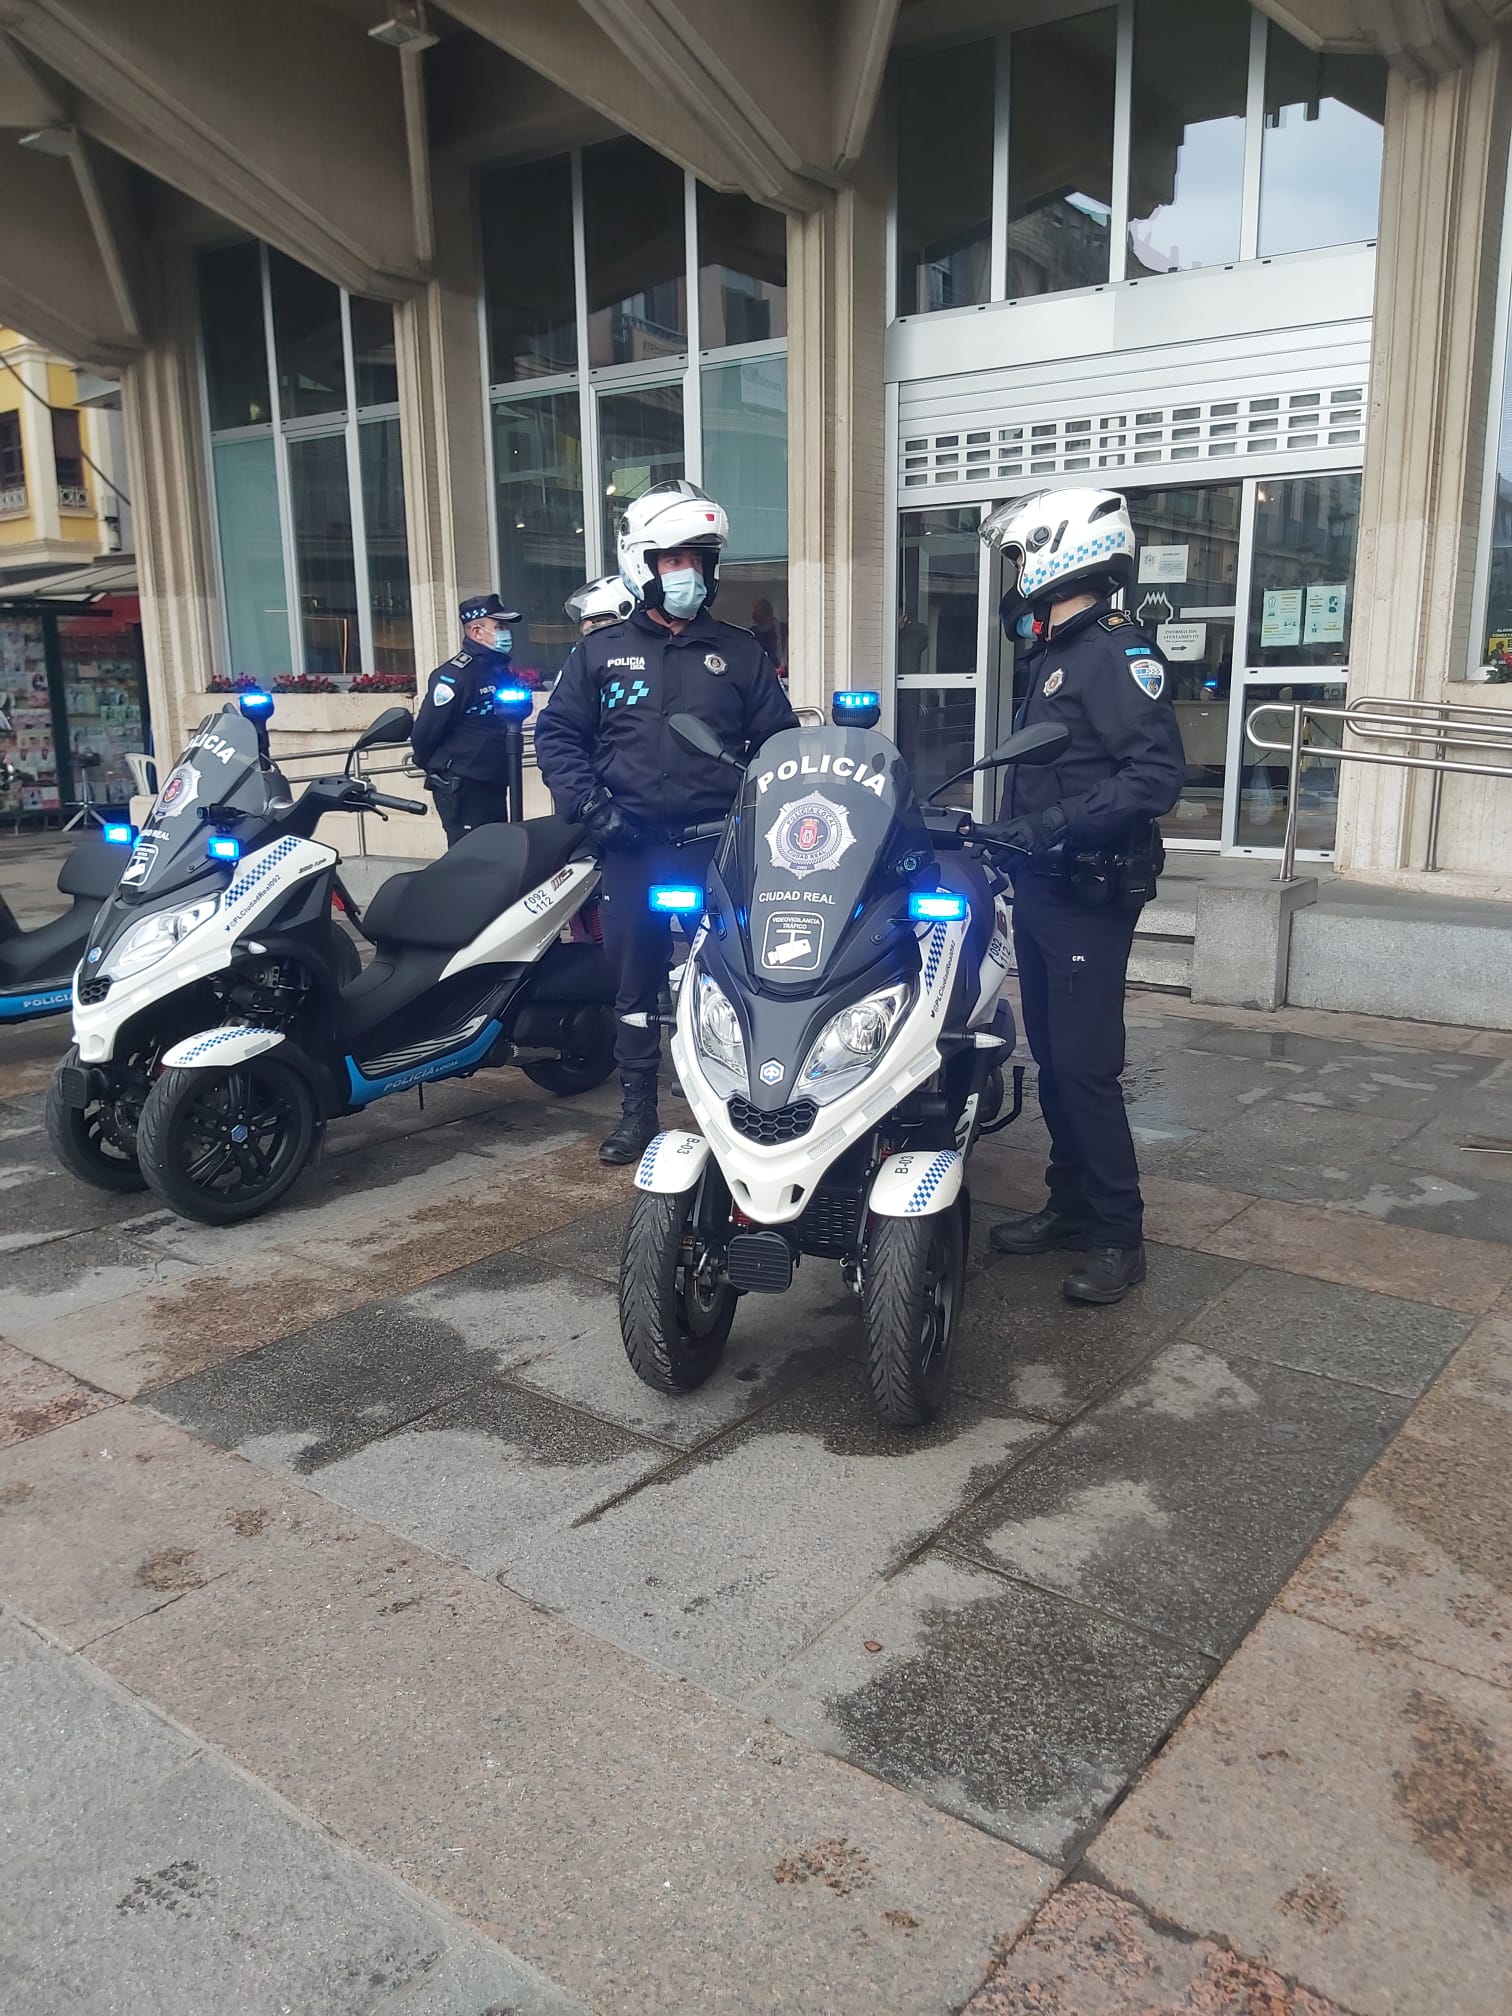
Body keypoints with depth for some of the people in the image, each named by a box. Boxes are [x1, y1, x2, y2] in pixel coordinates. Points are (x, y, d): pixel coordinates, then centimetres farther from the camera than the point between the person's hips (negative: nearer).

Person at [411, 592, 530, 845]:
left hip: (495, 785, 9)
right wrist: (440, 771, -1)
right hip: (462, 790, -9)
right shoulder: (456, 674, -15)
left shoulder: (502, 671, 12)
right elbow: (424, 732, -15)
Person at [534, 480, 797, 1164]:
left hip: (719, 846, 0)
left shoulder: (739, 652, 11)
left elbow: (778, 739, 12)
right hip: (633, 846, 1)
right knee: (635, 981, 7)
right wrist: (588, 804, -6)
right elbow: (556, 732, 8)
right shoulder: (601, 651, 10)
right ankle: (637, 1109, 18)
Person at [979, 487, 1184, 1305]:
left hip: (1089, 896, -10)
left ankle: (1117, 1236, 3)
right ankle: (1071, 1203, 26)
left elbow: (1159, 772, -23)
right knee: (1051, 1056, 14)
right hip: (1039, 891, 10)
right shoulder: (1051, 654, 17)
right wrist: (1009, 835, 16)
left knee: (1084, 1065, -8)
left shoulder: (1116, 651, -13)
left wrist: (1061, 826, -27)